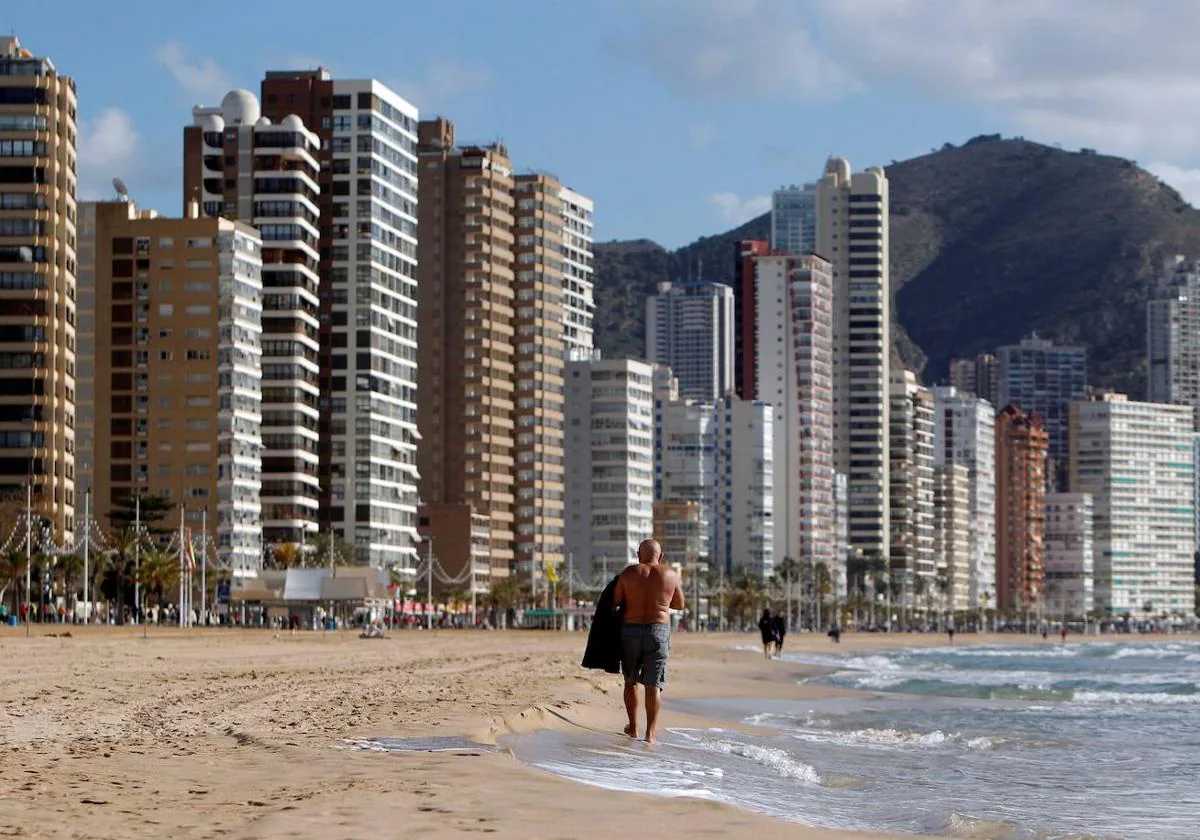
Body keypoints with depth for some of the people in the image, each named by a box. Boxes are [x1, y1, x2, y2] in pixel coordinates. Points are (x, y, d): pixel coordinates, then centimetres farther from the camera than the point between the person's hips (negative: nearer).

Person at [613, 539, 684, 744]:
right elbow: (679, 604, 12)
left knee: (631, 681, 16)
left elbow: (615, 601, 0)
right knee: (653, 685, 2)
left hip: (630, 629, 1)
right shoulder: (670, 576, 0)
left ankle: (633, 727, 21)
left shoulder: (628, 573, -2)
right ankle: (651, 732, -2)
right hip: (658, 631, 0)